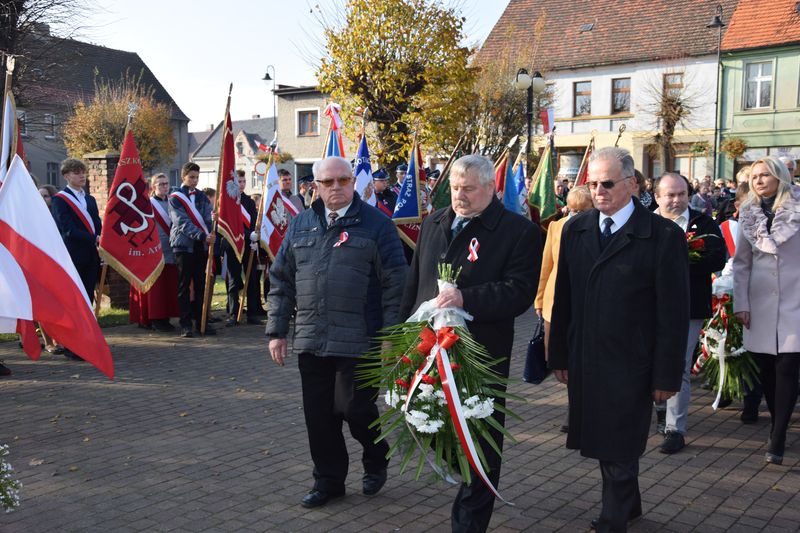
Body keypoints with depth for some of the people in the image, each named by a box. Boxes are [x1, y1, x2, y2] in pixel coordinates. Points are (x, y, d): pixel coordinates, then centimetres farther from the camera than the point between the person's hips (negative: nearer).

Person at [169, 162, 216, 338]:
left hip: (201, 245, 4)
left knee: (200, 284, 6)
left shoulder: (201, 196, 13)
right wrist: (202, 236, -24)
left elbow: (208, 216, 0)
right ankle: (185, 324, 3)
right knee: (184, 285, 0)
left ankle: (201, 322, 12)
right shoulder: (175, 198, -1)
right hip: (183, 245, -4)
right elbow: (183, 222, -13)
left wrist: (211, 234, -20)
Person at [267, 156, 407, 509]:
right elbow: (281, 281, 14)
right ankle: (328, 480, 28)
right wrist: (277, 331, 10)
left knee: (354, 409, 1)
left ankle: (376, 461, 31)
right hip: (311, 341, 5)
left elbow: (395, 282, -4)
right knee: (319, 415, 10)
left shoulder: (376, 224, -2)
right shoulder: (301, 225, 12)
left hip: (358, 341, -4)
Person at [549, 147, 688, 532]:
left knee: (619, 452, 3)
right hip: (583, 363, 5)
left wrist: (667, 375, -8)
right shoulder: (575, 229, 5)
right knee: (603, 442, 18)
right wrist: (559, 355, 7)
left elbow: (674, 313, -8)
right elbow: (563, 298, 8)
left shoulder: (663, 235, -10)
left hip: (630, 368, -5)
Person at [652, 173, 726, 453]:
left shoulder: (703, 224, 0)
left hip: (687, 307, -2)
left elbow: (716, 259, -10)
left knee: (678, 368, -2)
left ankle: (675, 429, 6)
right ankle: (662, 408, 41)